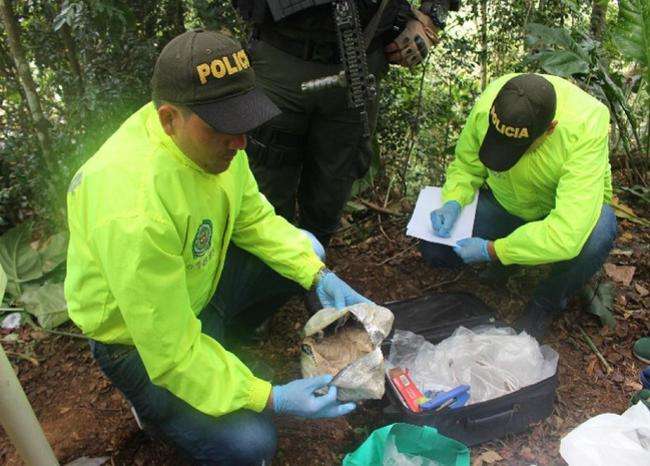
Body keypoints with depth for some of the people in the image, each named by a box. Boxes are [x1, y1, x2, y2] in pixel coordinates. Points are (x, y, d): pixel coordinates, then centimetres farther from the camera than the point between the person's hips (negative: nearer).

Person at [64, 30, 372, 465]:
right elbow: (172, 352, -30)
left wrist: (319, 275, -13)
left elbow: (254, 218, -2)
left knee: (304, 250, 5)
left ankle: (220, 334, 17)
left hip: (200, 278, 7)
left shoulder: (211, 135, -16)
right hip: (141, 339, -7)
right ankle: (156, 404, 10)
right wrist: (270, 398, -33)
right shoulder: (134, 210, -39)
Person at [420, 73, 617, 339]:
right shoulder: (486, 105, -25)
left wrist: (492, 251, -34)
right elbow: (465, 165, -6)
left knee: (598, 230, -37)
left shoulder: (587, 127, -36)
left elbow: (568, 232, -42)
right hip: (504, 203, 3)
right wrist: (452, 203, -26)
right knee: (433, 248, -16)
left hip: (561, 210, -2)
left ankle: (548, 302, -6)